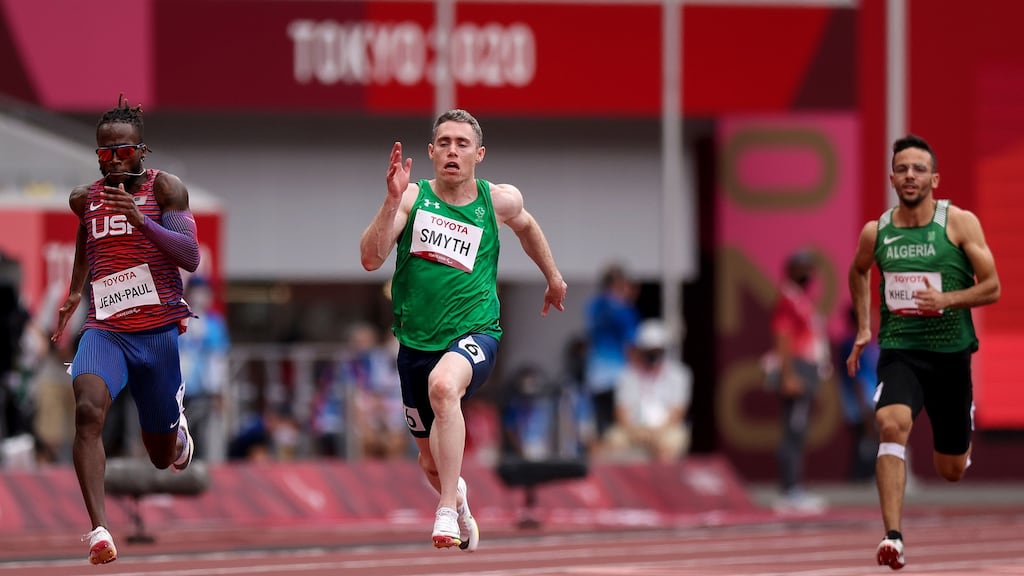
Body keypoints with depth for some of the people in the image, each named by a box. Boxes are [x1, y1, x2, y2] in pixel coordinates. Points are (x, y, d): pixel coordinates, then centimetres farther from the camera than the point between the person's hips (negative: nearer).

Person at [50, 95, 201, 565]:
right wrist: (75, 292, 25)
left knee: (162, 456, 12)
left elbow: (190, 258, -18)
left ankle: (176, 426, 52)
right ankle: (99, 530, -37)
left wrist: (139, 219, -29)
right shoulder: (85, 199, 6)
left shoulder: (164, 189, -7)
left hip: (159, 332, -2)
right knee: (87, 409, -31)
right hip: (104, 331, 2)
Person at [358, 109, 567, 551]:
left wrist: (553, 277, 34)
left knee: (443, 385, -38)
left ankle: (447, 511, -36)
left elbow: (525, 225, 24)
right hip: (416, 342, 3)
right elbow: (371, 260, -16)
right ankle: (460, 503, 52)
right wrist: (392, 200, -26)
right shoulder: (412, 197, -4)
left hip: (474, 334, -2)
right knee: (430, 458, 15)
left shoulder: (498, 200, -1)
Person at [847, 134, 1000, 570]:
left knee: (952, 470, 11)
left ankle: (960, 446, 52)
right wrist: (864, 329, 17)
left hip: (951, 353, 0)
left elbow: (992, 288, -7)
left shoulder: (959, 223, -7)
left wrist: (946, 298, -23)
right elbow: (858, 272, 24)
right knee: (892, 423, -31)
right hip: (899, 350, 0)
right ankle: (892, 536, -35)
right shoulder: (876, 232, 1)